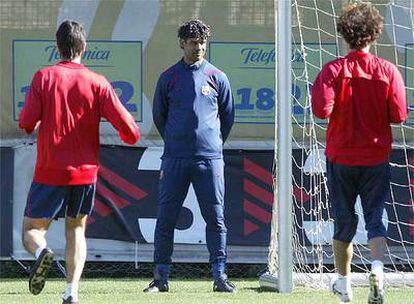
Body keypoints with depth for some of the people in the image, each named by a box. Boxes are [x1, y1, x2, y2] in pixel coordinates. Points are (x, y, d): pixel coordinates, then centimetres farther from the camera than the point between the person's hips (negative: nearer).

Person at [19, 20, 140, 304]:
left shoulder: (44, 77, -4)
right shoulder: (97, 82, -1)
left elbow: (26, 123, -9)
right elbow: (127, 127, -8)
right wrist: (130, 135, 16)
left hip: (50, 171, -2)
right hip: (86, 171, 2)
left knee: (32, 229, 10)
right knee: (77, 230, 18)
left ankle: (42, 252, -26)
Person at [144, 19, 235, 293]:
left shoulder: (217, 78, 6)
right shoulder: (168, 78, 7)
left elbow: (227, 116, 16)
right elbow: (159, 116, 17)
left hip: (209, 158, 0)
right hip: (174, 160, 0)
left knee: (215, 218, -1)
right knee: (166, 218, 0)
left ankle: (220, 275, 3)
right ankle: (161, 277, 4)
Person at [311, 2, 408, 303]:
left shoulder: (333, 70, -8)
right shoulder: (388, 71, -6)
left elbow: (321, 109, -20)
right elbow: (399, 115, -7)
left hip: (341, 157, 0)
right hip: (377, 157, 0)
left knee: (344, 219, 13)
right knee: (375, 217, 4)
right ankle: (378, 266, -24)